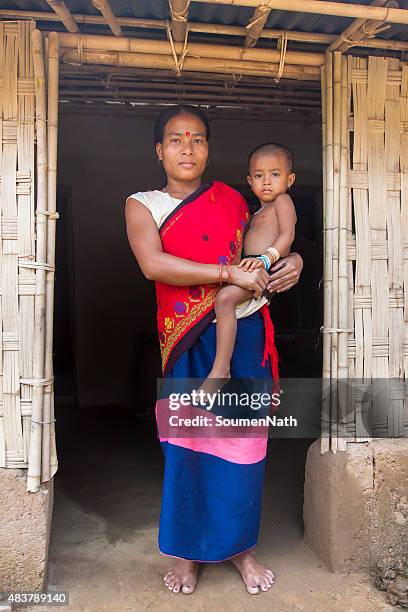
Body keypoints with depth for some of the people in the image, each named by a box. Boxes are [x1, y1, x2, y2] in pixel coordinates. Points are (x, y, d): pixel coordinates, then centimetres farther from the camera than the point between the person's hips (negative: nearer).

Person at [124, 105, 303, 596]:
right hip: (188, 339, -2)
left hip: (244, 332, 3)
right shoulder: (142, 204, 4)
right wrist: (229, 272, -20)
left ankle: (238, 545, 27)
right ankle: (185, 551, 24)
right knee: (187, 442, 2)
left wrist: (292, 260, 1)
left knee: (242, 440, 6)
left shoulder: (232, 200, 12)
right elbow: (153, 264, -15)